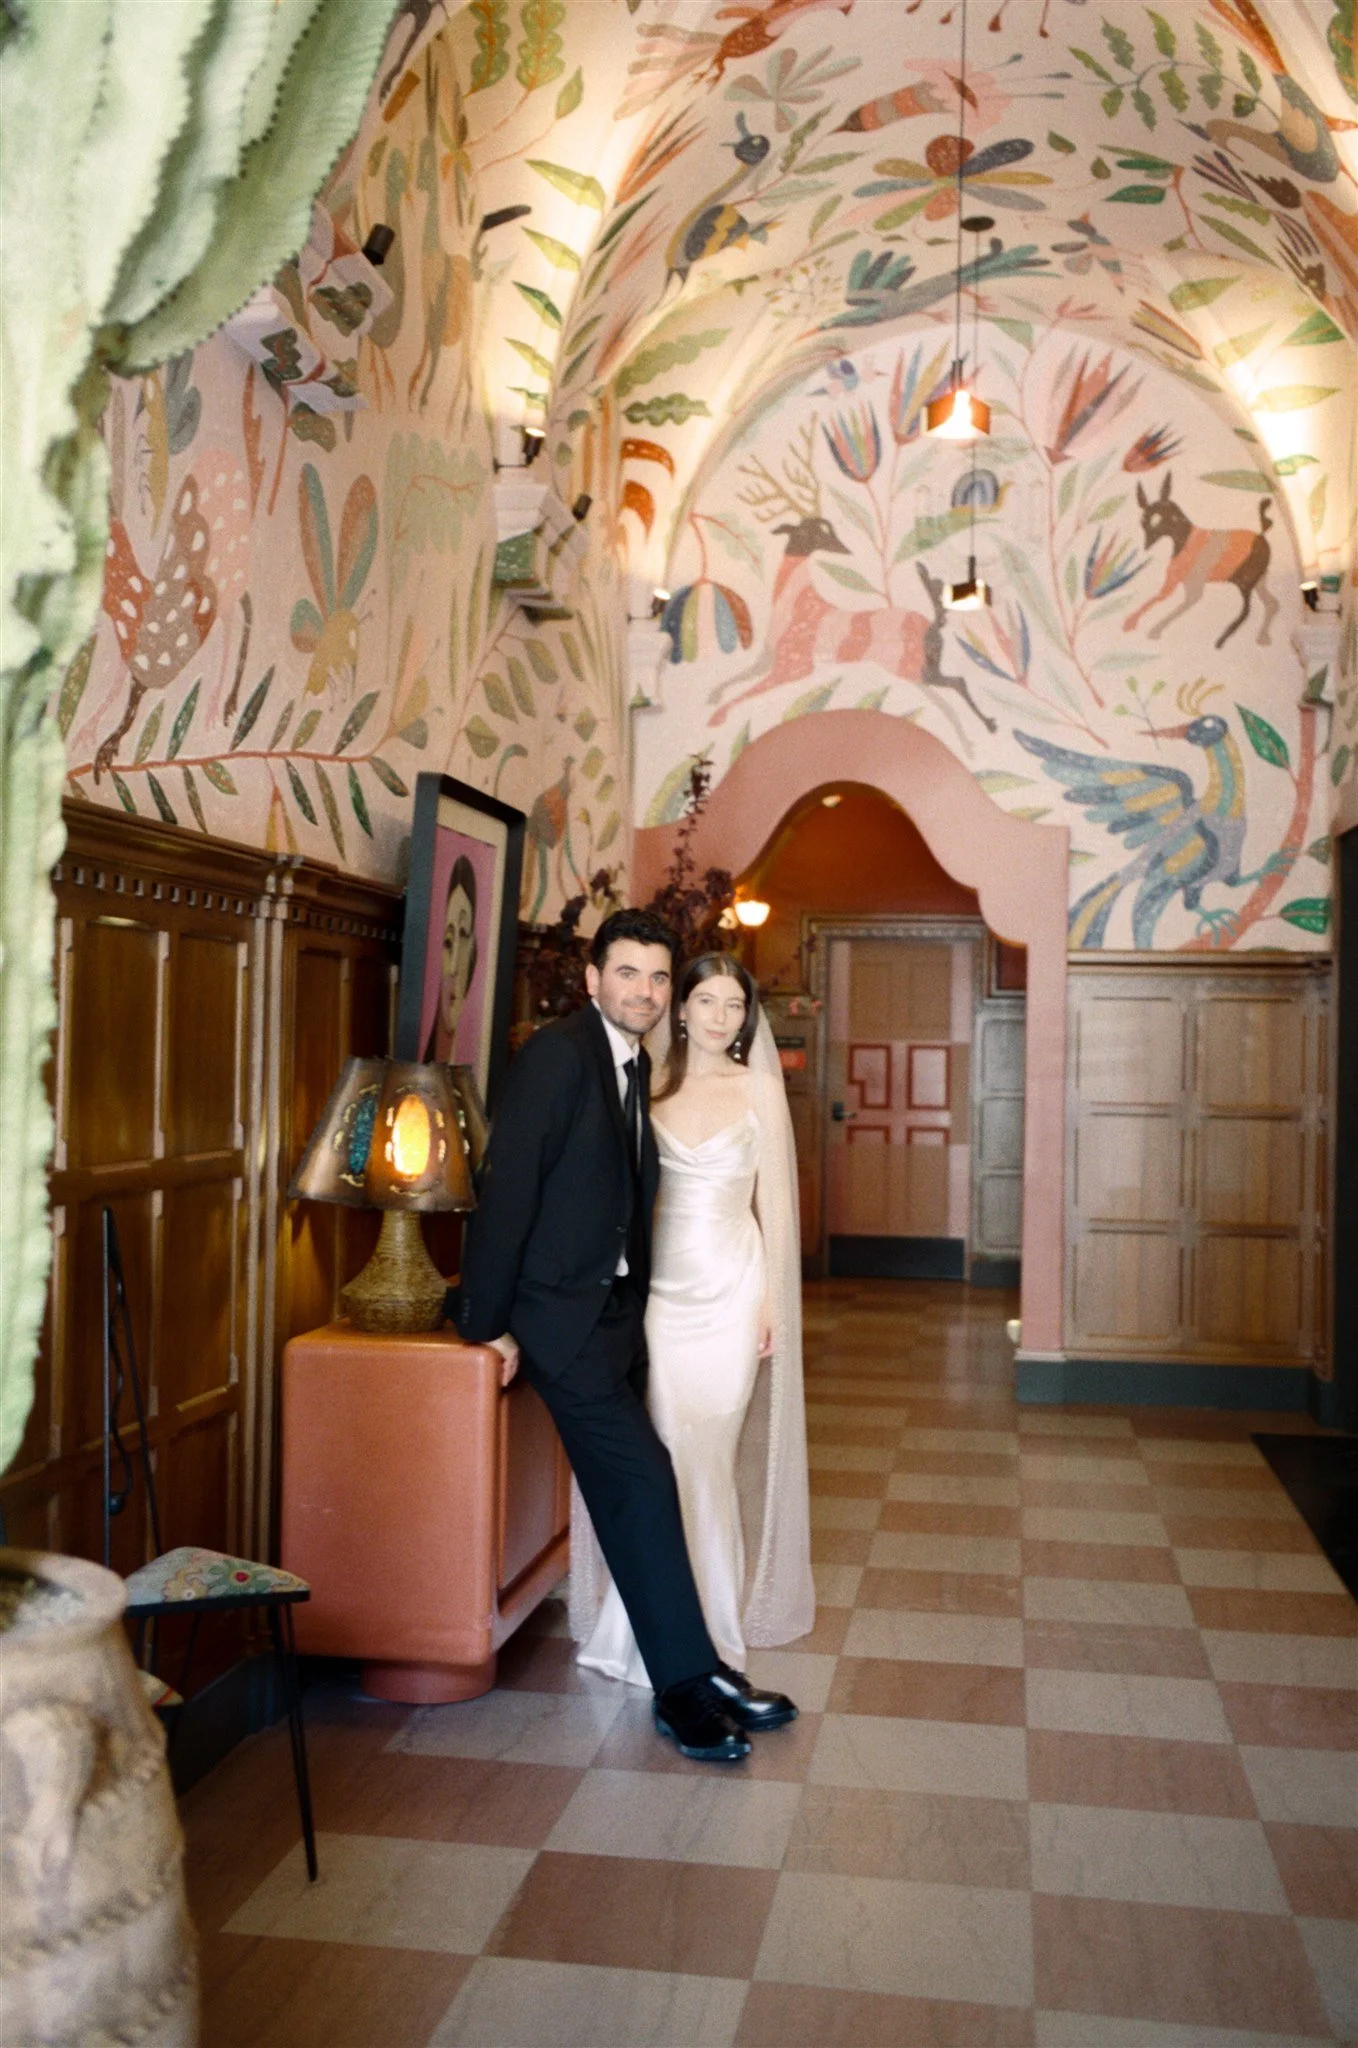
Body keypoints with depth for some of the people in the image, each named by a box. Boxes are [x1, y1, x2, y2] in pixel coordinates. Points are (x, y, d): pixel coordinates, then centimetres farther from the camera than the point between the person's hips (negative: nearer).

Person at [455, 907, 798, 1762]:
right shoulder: (559, 1052, -15)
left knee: (625, 1491, 13)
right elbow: (507, 1186, -17)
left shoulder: (635, 1064, 10)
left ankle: (679, 1674, 23)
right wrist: (489, 1323, -16)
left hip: (617, 1309, 8)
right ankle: (690, 1676, 1)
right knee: (643, 1477, -10)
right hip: (563, 1313, -8)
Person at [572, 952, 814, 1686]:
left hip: (730, 1286, -1)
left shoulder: (759, 1088, 1)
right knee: (657, 1450, 0)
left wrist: (772, 1297, -2)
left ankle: (705, 1618, 16)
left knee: (709, 1450, -1)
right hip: (661, 1282, 2)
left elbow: (775, 1198, 2)